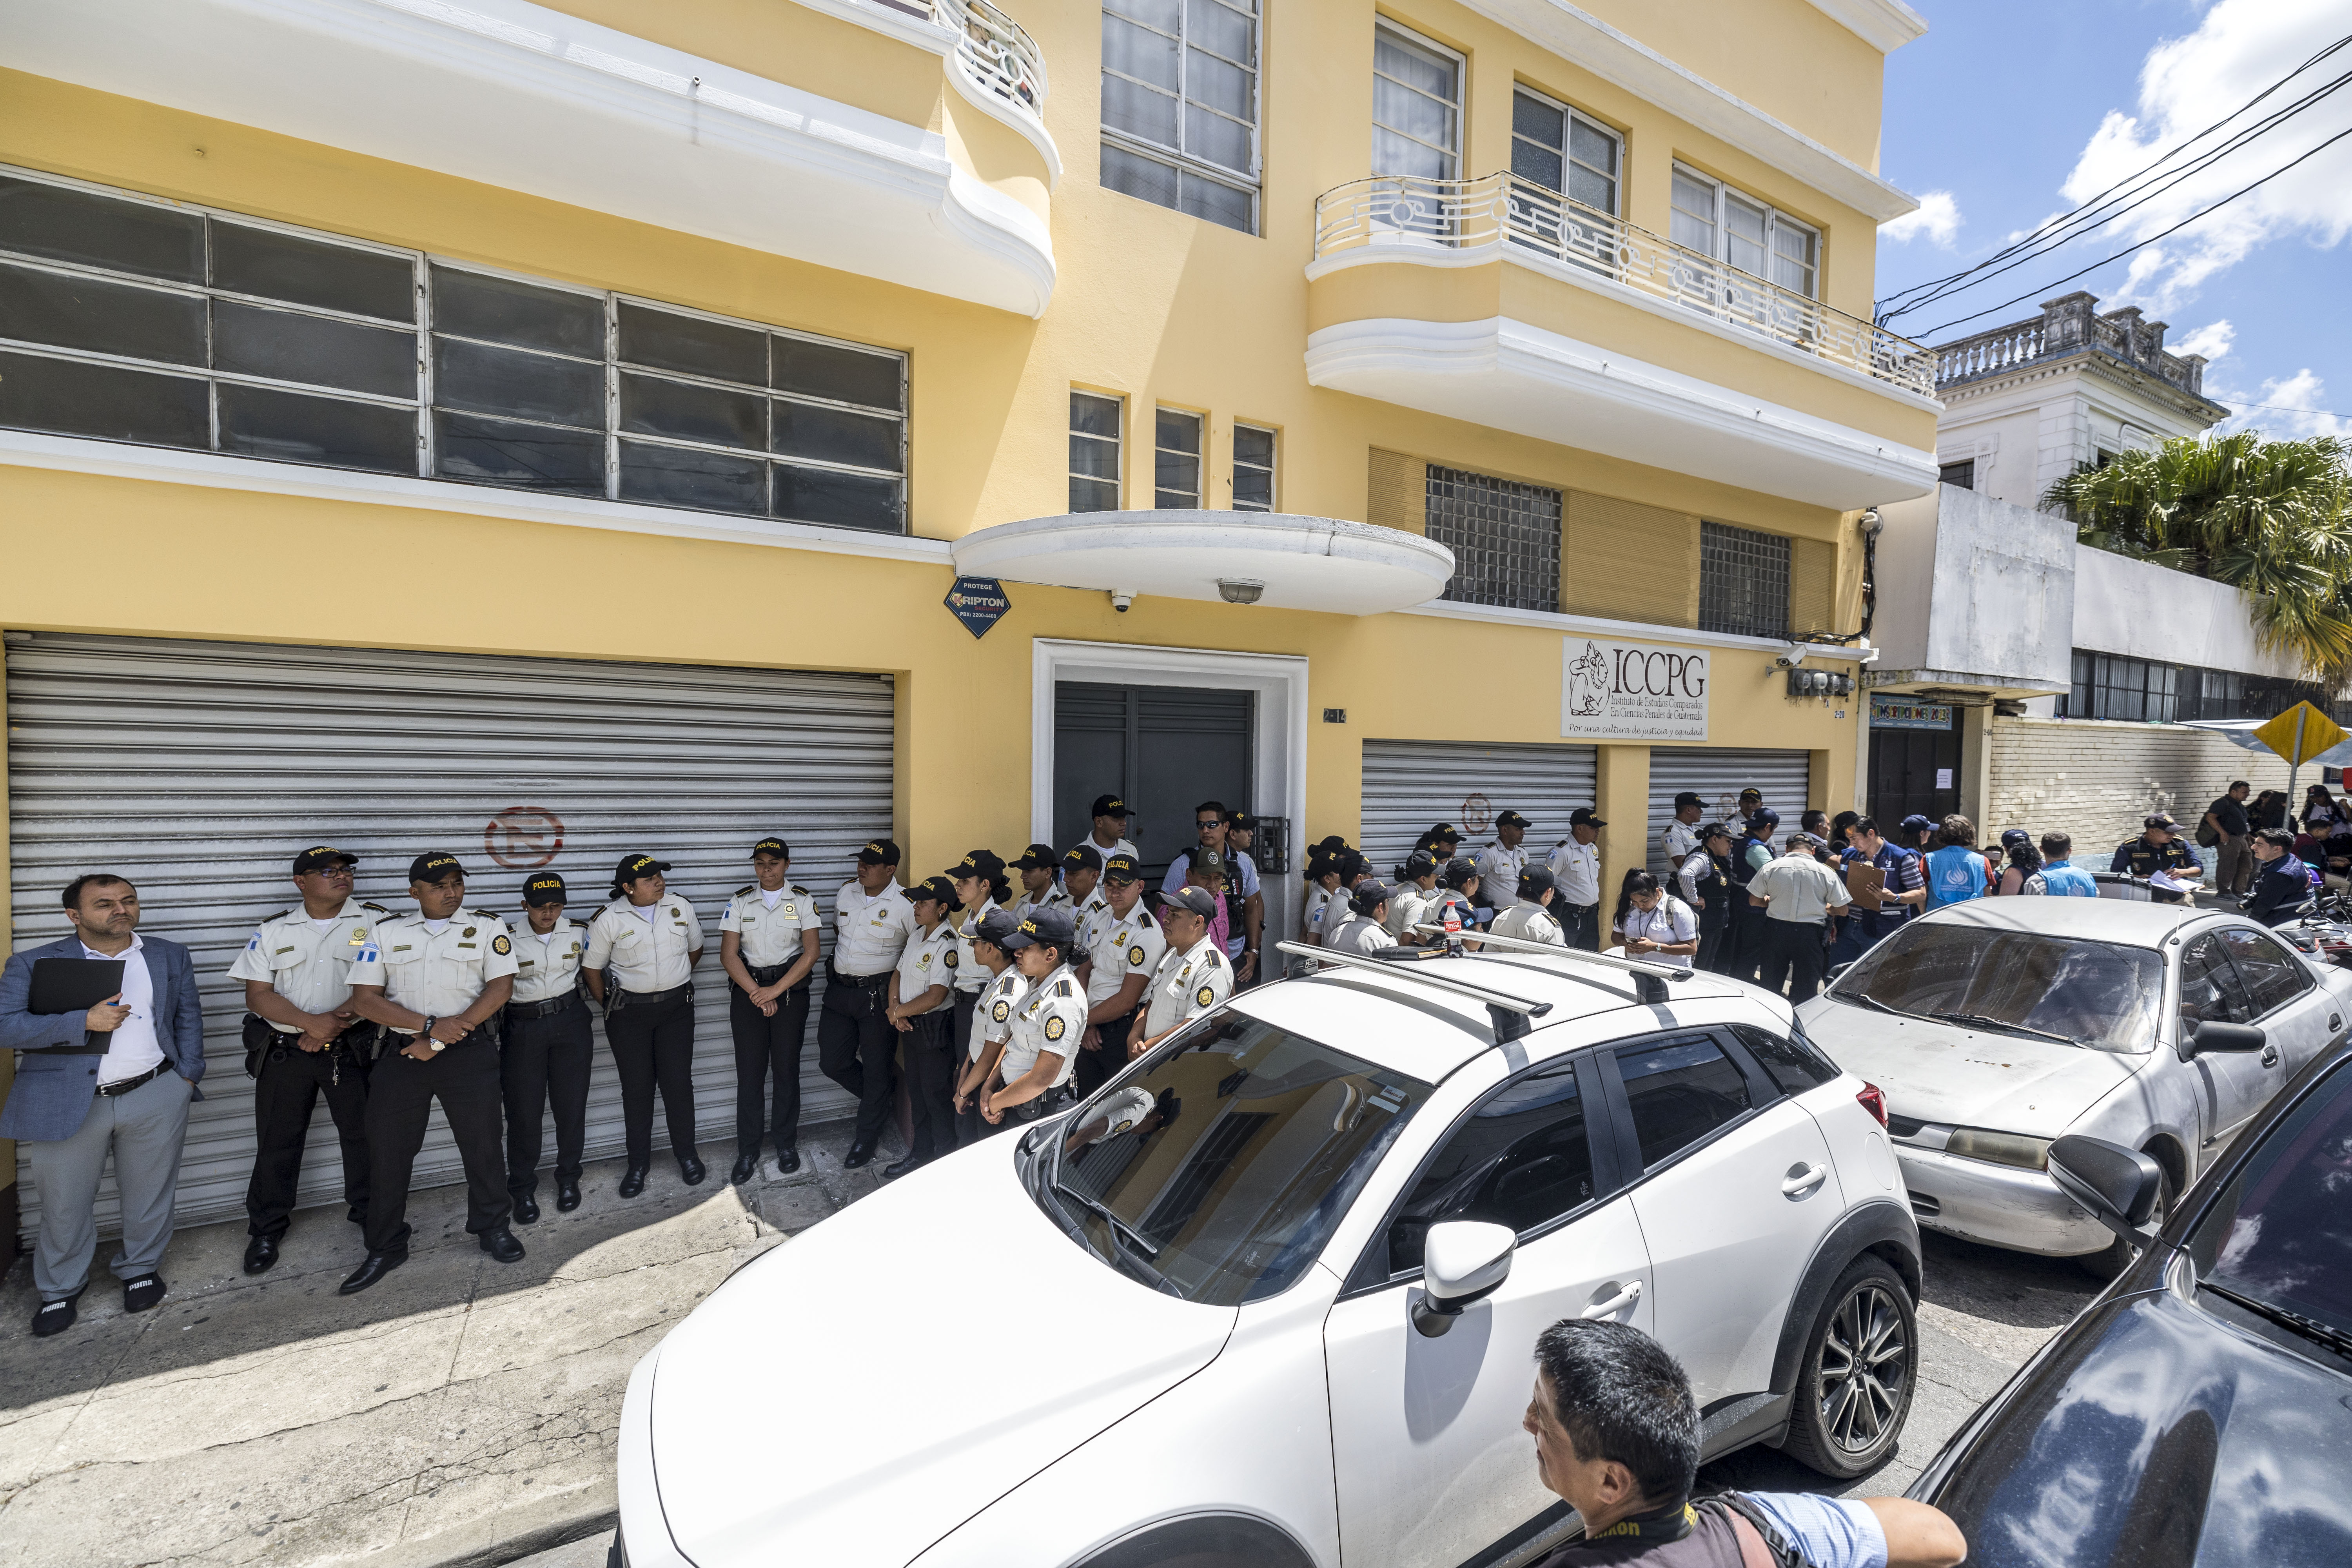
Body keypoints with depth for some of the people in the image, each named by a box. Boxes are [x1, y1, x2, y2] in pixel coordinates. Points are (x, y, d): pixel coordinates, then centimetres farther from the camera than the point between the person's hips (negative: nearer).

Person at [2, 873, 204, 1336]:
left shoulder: (171, 957, 7)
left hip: (156, 1098, 2)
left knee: (149, 1193, 13)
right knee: (65, 1204, 11)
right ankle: (60, 1288, 33)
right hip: (66, 1104, -1)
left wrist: (188, 1074, 1)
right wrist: (84, 1021, -20)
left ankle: (140, 1269, 34)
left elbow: (189, 1019, 10)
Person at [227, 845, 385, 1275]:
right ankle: (266, 1230, 26)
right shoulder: (274, 931, 6)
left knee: (363, 1134, 7)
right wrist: (311, 1023, -16)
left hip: (352, 1049, -2)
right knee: (276, 1142, 10)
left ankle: (369, 1214, 24)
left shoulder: (376, 921, -1)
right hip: (284, 1050, 2)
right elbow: (257, 995, -1)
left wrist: (335, 1022, -17)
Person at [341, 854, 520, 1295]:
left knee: (482, 1143, 6)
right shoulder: (386, 932, 6)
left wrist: (443, 1040, -13)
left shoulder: (488, 927, 1)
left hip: (470, 1053, -2)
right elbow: (365, 999, -1)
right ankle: (386, 1248, 26)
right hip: (401, 1054, 2)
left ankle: (493, 1228, 25)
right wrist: (430, 1026, -14)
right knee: (388, 1150, 8)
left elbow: (500, 986, -8)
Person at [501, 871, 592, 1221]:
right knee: (524, 1110, 4)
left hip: (571, 1023, 2)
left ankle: (568, 1178, 26)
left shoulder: (578, 932, 0)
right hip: (522, 1027, -2)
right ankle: (523, 1187, 22)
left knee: (571, 1104, 7)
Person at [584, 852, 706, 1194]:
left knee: (678, 1083, 5)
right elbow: (592, 969, 0)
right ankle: (638, 1164, 22)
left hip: (676, 1007, 1)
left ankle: (686, 1154, 22)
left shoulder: (681, 907, -3)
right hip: (629, 1013, -1)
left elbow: (695, 950, 12)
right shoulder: (608, 919, -9)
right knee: (637, 1088, 8)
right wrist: (612, 1007, 2)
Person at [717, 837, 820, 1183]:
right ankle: (748, 1152, 14)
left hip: (791, 989, -1)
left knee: (786, 1069, 3)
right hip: (748, 989, 1)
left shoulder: (803, 900, -1)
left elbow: (810, 953, -6)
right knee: (750, 1072, 2)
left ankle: (787, 1144, 19)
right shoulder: (740, 902, 3)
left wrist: (775, 991, -12)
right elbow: (729, 954, -2)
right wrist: (756, 993, -11)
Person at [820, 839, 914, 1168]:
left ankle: (867, 1138, 25)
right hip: (839, 990, 6)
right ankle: (880, 1103, 36)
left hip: (878, 994, -6)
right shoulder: (846, 892, 4)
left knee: (876, 1069, 6)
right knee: (832, 1063, 11)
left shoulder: (904, 904, -15)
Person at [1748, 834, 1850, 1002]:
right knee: (1806, 988, 9)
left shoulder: (1771, 867, -4)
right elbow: (1842, 909, -1)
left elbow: (1755, 899, 3)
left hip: (1776, 929, 1)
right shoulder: (1826, 873, -5)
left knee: (1769, 984, 14)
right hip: (1810, 933, -1)